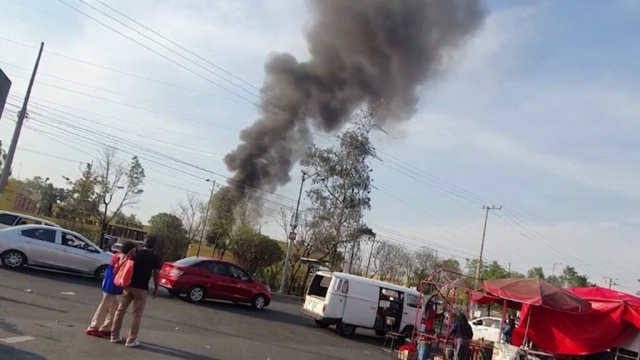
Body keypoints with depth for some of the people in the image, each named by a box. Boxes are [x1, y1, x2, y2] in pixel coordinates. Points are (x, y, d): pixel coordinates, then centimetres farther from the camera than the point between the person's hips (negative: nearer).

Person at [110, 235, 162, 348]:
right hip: (141, 288, -3)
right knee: (137, 315, 5)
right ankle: (131, 340, 6)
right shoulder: (155, 258, -5)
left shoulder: (135, 253, 2)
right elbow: (156, 275, -2)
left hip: (129, 285, 3)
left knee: (120, 310, 14)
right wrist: (156, 288, 9)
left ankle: (115, 336, 20)